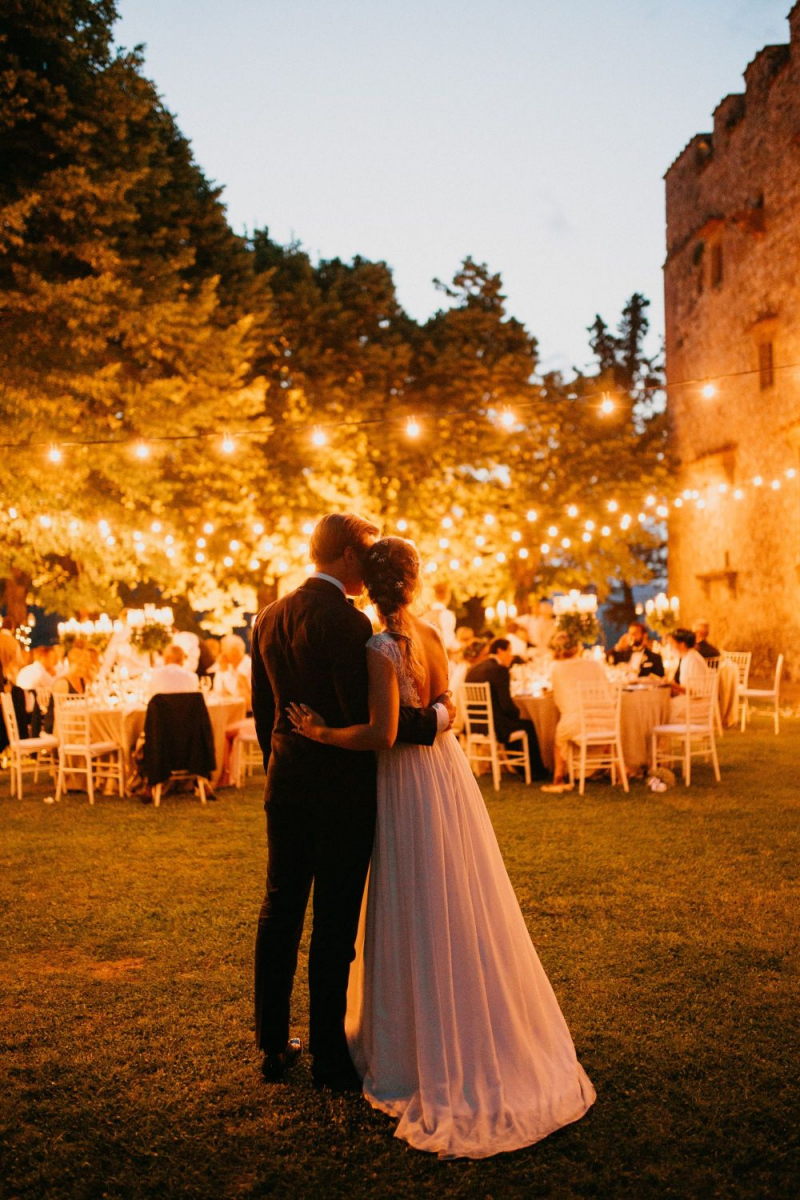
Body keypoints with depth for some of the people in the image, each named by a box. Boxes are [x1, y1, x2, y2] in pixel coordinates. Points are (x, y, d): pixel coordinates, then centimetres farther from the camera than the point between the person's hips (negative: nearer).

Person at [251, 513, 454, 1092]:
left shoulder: (270, 617, 7)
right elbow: (366, 715, -24)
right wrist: (437, 717, -11)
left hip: (286, 785, 8)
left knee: (280, 911, 16)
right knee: (334, 924, 4)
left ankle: (273, 1044, 29)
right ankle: (329, 1055, 17)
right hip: (342, 789, -7)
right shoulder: (345, 621, -19)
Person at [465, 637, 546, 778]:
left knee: (517, 721, 31)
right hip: (494, 725, -8)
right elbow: (506, 704, -18)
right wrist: (519, 713, 3)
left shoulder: (473, 668, 9)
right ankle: (537, 770, 29)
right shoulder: (499, 669, -16)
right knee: (528, 724, 16)